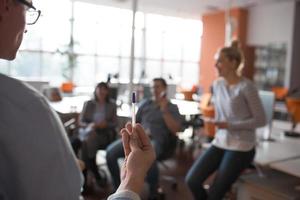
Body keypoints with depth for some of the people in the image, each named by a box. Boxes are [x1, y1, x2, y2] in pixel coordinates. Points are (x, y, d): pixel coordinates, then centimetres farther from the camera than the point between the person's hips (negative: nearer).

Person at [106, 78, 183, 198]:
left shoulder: (172, 108, 13)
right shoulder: (145, 104, 22)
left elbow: (175, 130, -1)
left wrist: (164, 110, -7)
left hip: (156, 141, -4)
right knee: (110, 151, -21)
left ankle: (154, 193, -17)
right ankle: (118, 188, -3)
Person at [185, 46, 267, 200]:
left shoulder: (246, 87, -13)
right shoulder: (217, 84, 7)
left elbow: (261, 120, -12)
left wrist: (230, 125, -19)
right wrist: (216, 126, 5)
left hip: (241, 147, -6)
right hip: (220, 143, 6)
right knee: (191, 180, -9)